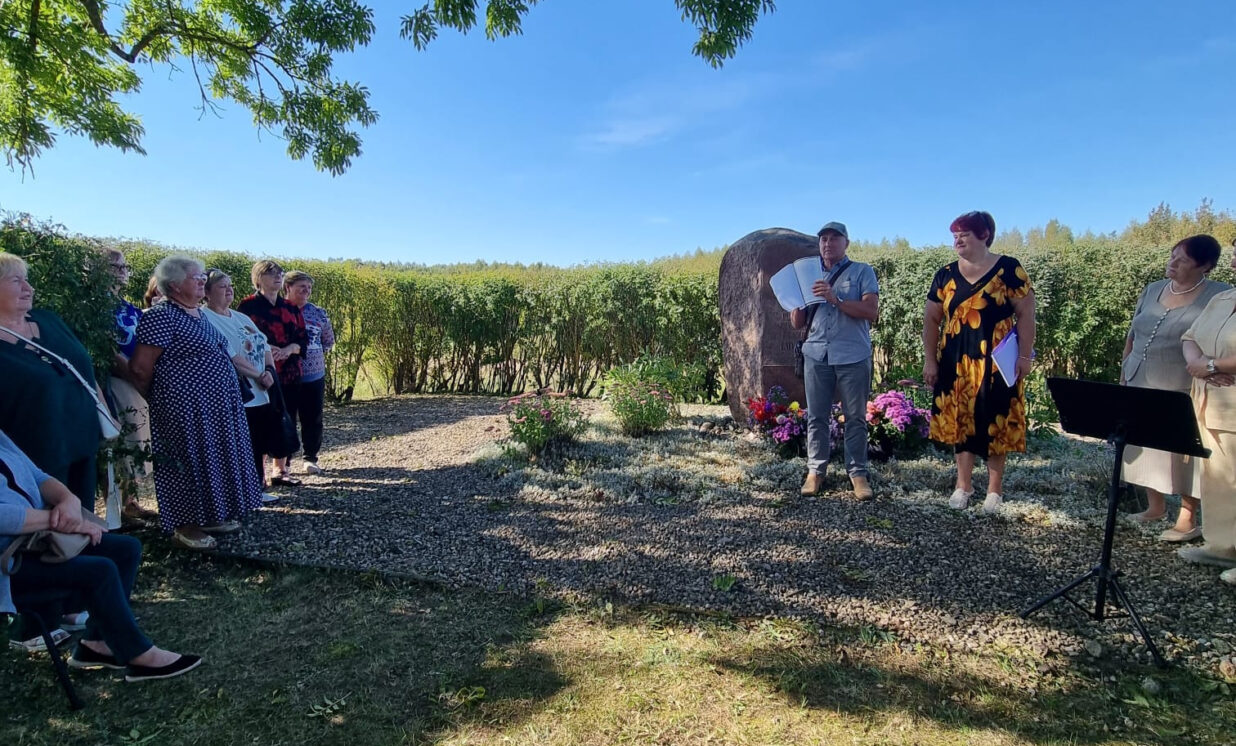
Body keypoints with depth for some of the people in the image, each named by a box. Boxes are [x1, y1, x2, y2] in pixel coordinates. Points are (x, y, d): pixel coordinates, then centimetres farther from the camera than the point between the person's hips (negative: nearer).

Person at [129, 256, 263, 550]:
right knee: (190, 463, 0)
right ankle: (184, 526, 12)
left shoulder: (199, 314, 13)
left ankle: (210, 516, 27)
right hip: (185, 408, -9)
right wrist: (160, 399, 0)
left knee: (213, 460, 15)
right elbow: (140, 367, -14)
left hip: (215, 405, 9)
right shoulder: (161, 316, -15)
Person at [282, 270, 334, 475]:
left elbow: (329, 341, 18)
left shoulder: (318, 313, 7)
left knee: (313, 420, 9)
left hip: (315, 376, 4)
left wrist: (316, 354, 7)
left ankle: (311, 458, 23)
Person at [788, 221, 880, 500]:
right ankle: (815, 470, 11)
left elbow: (871, 311, -8)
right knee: (816, 417, 4)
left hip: (853, 356, -3)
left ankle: (858, 472, 11)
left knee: (856, 418, 4)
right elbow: (797, 324, 14)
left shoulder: (862, 271, 5)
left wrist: (835, 299, -17)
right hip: (816, 355, 3)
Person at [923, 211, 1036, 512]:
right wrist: (929, 360, 2)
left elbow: (1025, 314, -4)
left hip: (996, 360, -3)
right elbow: (931, 320, 7)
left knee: (995, 421, 4)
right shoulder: (945, 275, 5)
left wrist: (1024, 356, -9)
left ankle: (995, 488, 18)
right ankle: (963, 485, 19)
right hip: (956, 361, 3)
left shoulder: (1008, 269, -4)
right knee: (958, 419, 7)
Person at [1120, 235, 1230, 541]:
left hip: (1182, 393, -5)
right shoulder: (1152, 290, 9)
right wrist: (1124, 374, 12)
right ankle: (1155, 506, 28)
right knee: (1146, 448, 12)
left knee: (1183, 453, 2)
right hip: (1141, 388, 5)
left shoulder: (1219, 297, -6)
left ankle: (1188, 520, 14)